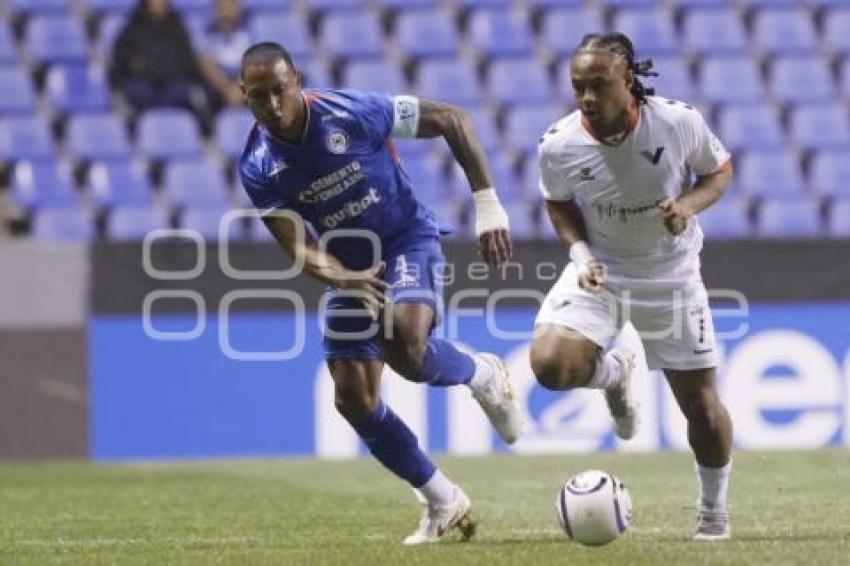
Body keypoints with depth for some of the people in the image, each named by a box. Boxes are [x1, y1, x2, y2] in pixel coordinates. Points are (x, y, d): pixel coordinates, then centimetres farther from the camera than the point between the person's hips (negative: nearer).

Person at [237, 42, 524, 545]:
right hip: (351, 264, 5)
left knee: (406, 349, -33)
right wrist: (343, 277, -39)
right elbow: (297, 246, -16)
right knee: (354, 399, -3)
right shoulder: (258, 168, -13)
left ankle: (485, 376, 2)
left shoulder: (353, 114, -23)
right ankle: (444, 504, 14)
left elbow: (452, 120, -14)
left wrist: (488, 205, -19)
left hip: (409, 241, -5)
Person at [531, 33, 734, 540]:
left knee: (700, 400, 5)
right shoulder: (559, 145, -18)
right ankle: (615, 374, 12)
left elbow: (720, 170, -2)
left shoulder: (681, 122, -21)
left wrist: (689, 204, -23)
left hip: (671, 275, 0)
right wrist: (582, 252, -15)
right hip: (600, 271, 0)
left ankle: (714, 511, 33)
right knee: (550, 364, -26)